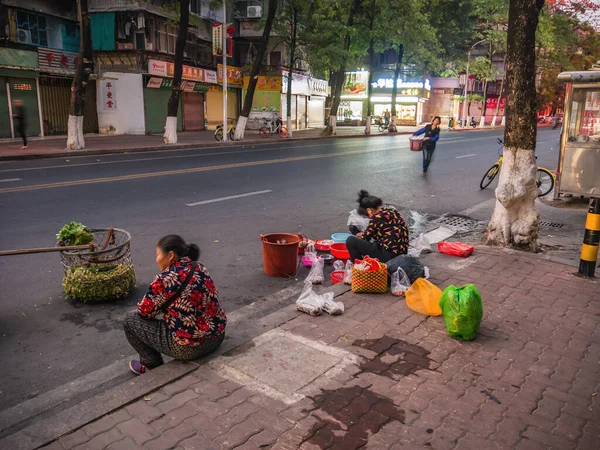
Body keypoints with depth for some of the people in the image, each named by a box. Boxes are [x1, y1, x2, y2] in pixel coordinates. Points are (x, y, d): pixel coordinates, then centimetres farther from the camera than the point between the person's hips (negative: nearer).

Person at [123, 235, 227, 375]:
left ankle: (152, 365, 17)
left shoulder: (165, 279, -17)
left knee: (131, 320, 6)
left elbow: (145, 311, -6)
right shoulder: (200, 269, 5)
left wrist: (142, 306, 15)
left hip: (189, 348, -8)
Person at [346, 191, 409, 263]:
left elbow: (366, 237, -1)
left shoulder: (377, 217, -14)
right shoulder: (393, 211, 10)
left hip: (387, 257, -9)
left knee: (351, 241, -5)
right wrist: (363, 234, 29)